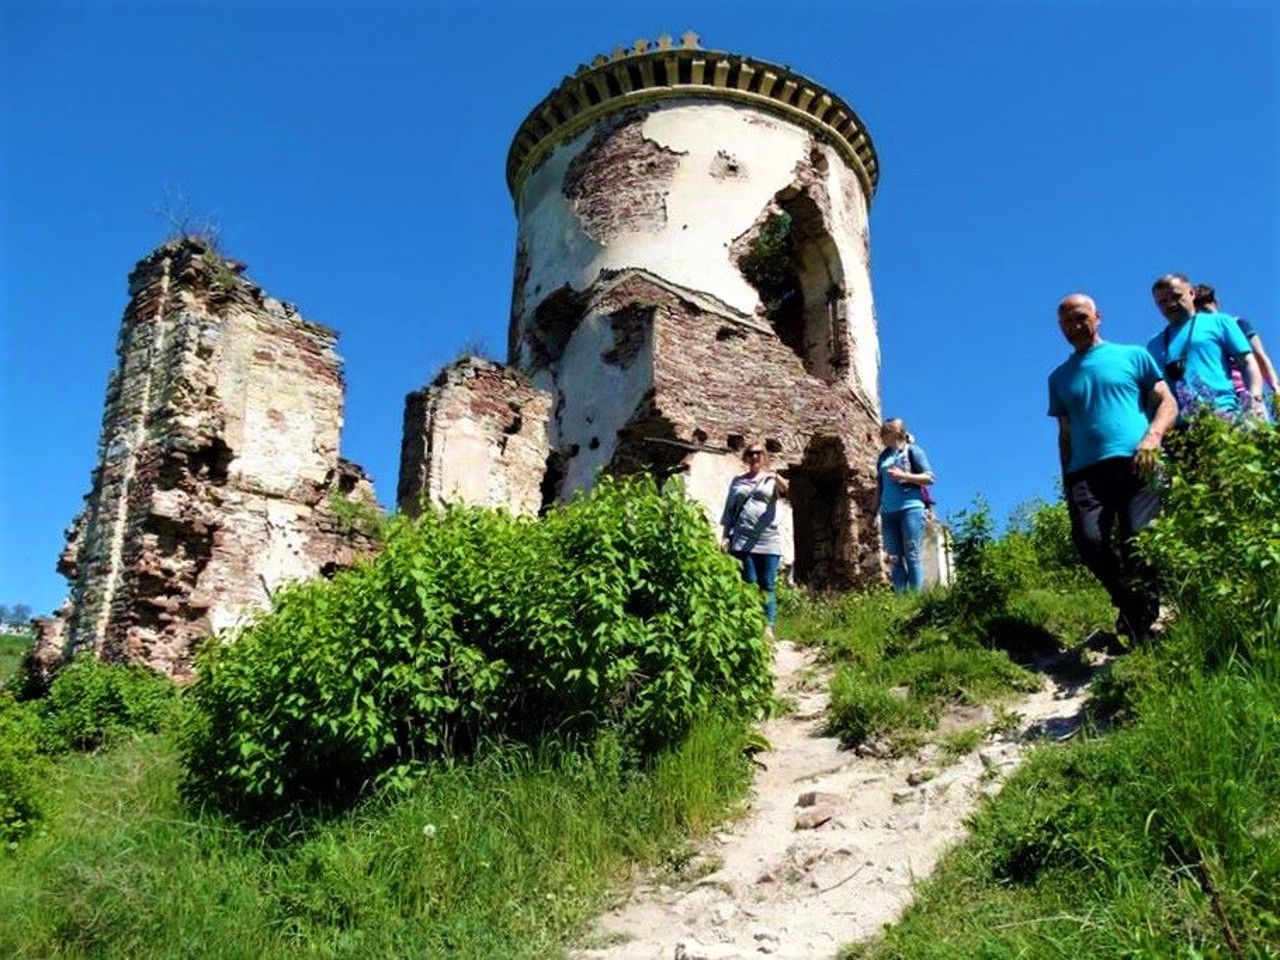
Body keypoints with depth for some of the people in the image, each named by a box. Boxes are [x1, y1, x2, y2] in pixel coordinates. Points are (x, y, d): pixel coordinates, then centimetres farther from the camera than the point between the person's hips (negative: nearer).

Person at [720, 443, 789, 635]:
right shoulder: (737, 481, 16)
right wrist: (726, 536, 7)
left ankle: (768, 626, 0)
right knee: (748, 584, -1)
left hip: (768, 541, -1)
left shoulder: (771, 479, 11)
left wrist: (776, 477, -33)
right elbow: (729, 511, 16)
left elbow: (786, 491, -12)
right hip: (742, 541, 1)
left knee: (768, 586, -1)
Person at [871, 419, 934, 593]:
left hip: (910, 508, -5)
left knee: (912, 556, -8)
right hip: (888, 513, 5)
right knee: (894, 558, -2)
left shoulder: (912, 450, 4)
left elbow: (929, 477, -1)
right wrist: (875, 511, 15)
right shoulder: (883, 456, 19)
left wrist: (903, 475, -12)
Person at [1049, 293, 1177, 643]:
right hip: (1085, 471, 2)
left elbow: (1167, 403, 12)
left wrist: (1152, 436, -8)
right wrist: (1066, 480, 16)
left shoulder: (1133, 356, 17)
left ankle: (1146, 614, 4)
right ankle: (1132, 608, 4)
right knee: (1089, 540, -21)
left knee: (1139, 541, -21)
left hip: (1136, 464, -2)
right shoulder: (1059, 378, 25)